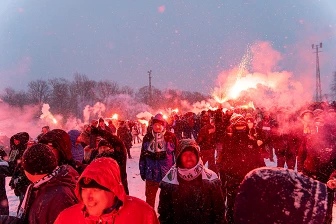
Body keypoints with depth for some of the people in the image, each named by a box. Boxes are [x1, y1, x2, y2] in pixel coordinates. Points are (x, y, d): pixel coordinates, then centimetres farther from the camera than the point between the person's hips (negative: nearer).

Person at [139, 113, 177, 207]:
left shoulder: (171, 137, -7)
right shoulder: (147, 137, 2)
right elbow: (143, 155, 8)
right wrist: (142, 171, 10)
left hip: (168, 173, -2)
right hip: (151, 173, 2)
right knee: (150, 196, 14)